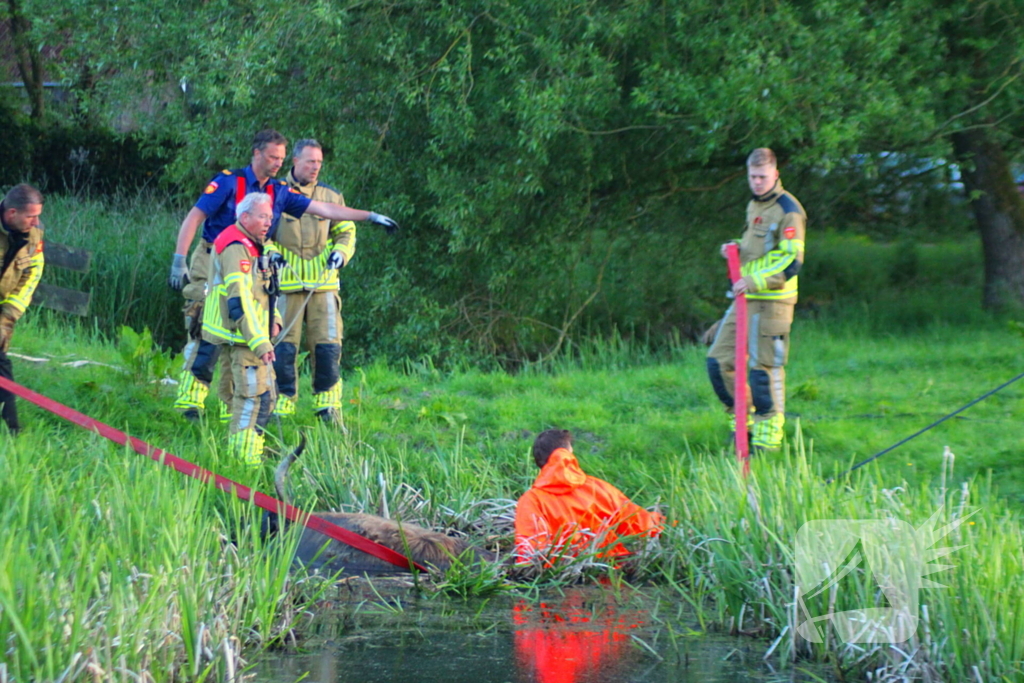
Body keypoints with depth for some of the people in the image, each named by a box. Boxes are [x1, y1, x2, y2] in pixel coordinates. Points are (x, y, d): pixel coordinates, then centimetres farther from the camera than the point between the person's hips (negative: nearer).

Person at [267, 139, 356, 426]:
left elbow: (346, 231, 18)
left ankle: (328, 405, 7)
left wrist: (341, 252, -3)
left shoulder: (331, 196, 12)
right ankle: (282, 402, 8)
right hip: (286, 283, -2)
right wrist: (270, 252, -10)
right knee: (283, 346, -3)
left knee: (327, 345, -3)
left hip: (323, 283, 2)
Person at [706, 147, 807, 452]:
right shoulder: (754, 205, 17)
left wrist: (754, 282, -24)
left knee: (763, 369, -8)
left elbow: (792, 262, -17)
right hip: (745, 300, 9)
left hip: (771, 302, -9)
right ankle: (743, 423, 19)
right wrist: (735, 249, 10)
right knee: (718, 361, 8)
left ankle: (767, 438, 0)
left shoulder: (788, 210, -10)